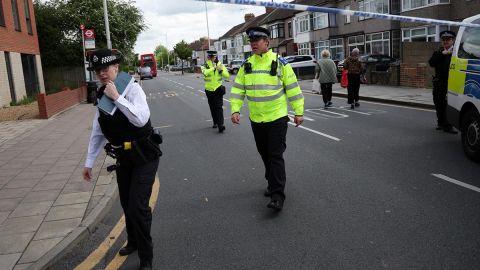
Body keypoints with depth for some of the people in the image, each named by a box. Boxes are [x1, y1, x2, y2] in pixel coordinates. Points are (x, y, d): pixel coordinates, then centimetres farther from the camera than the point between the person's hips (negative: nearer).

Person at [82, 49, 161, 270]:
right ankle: (133, 242, 45)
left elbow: (141, 119, -29)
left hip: (144, 156, -6)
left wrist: (116, 97, -27)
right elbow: (97, 132, 10)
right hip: (122, 158, 6)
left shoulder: (132, 88, -14)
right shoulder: (101, 95, 4)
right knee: (127, 204, 19)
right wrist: (89, 162, 12)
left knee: (138, 207, -9)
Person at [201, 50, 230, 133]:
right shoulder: (205, 66, -2)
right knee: (212, 108, 11)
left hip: (218, 89, -2)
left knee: (219, 107, -11)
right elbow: (205, 73, -25)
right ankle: (215, 122, 26)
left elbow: (227, 75, -7)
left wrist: (221, 70, -24)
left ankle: (221, 125, -17)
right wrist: (213, 68, -37)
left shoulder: (220, 65, 1)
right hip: (209, 90, 2)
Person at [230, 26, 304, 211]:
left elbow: (293, 88, -3)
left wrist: (299, 112, -3)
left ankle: (277, 196, -4)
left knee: (276, 156, -7)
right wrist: (235, 110, -5)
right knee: (264, 154, 17)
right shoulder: (246, 65, 5)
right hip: (256, 119, 5)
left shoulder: (279, 62, -6)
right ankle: (273, 183, 37)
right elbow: (238, 89, 6)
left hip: (277, 118, -5)